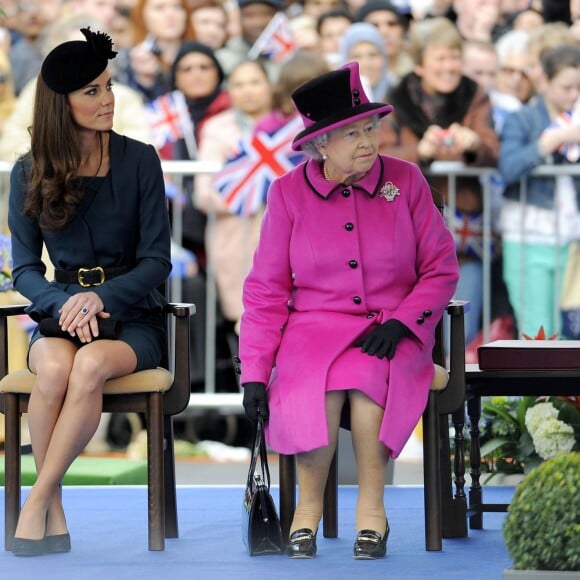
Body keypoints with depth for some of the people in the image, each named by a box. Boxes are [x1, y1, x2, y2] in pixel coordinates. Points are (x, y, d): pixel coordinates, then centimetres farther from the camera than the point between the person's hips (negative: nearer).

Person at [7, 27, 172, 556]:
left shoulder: (139, 160, 0)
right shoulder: (30, 173, 4)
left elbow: (157, 259, -1)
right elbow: (24, 269, 5)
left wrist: (102, 297, -19)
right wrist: (65, 304, -17)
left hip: (132, 315, -1)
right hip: (61, 311, 1)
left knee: (91, 365, -36)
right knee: (54, 368, -35)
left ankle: (37, 502, -28)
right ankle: (55, 512, -24)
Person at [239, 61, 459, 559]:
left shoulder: (406, 180, 1)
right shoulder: (289, 192, 2)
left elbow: (442, 268, 4)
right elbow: (266, 290, 3)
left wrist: (400, 322, -13)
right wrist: (254, 372, -5)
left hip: (393, 330, 0)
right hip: (316, 326, 0)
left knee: (366, 373, -35)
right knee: (312, 391, -33)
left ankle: (371, 505, -21)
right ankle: (308, 506, -13)